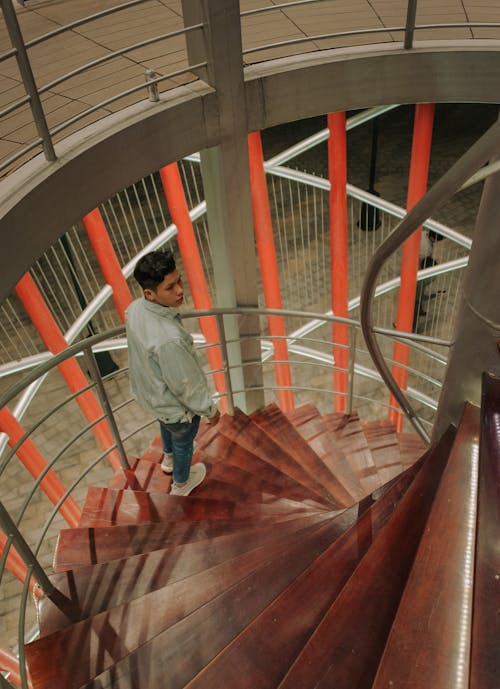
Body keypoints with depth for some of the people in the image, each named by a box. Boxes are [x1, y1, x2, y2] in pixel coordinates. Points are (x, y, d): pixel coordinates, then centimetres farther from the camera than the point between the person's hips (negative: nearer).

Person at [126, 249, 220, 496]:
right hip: (176, 404, -7)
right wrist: (210, 409, -12)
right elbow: (185, 385, -30)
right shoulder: (168, 339, -44)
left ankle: (169, 458, 70)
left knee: (166, 425, 38)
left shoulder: (134, 308, -19)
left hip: (148, 390, 7)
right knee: (183, 440, 26)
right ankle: (181, 483, 56)